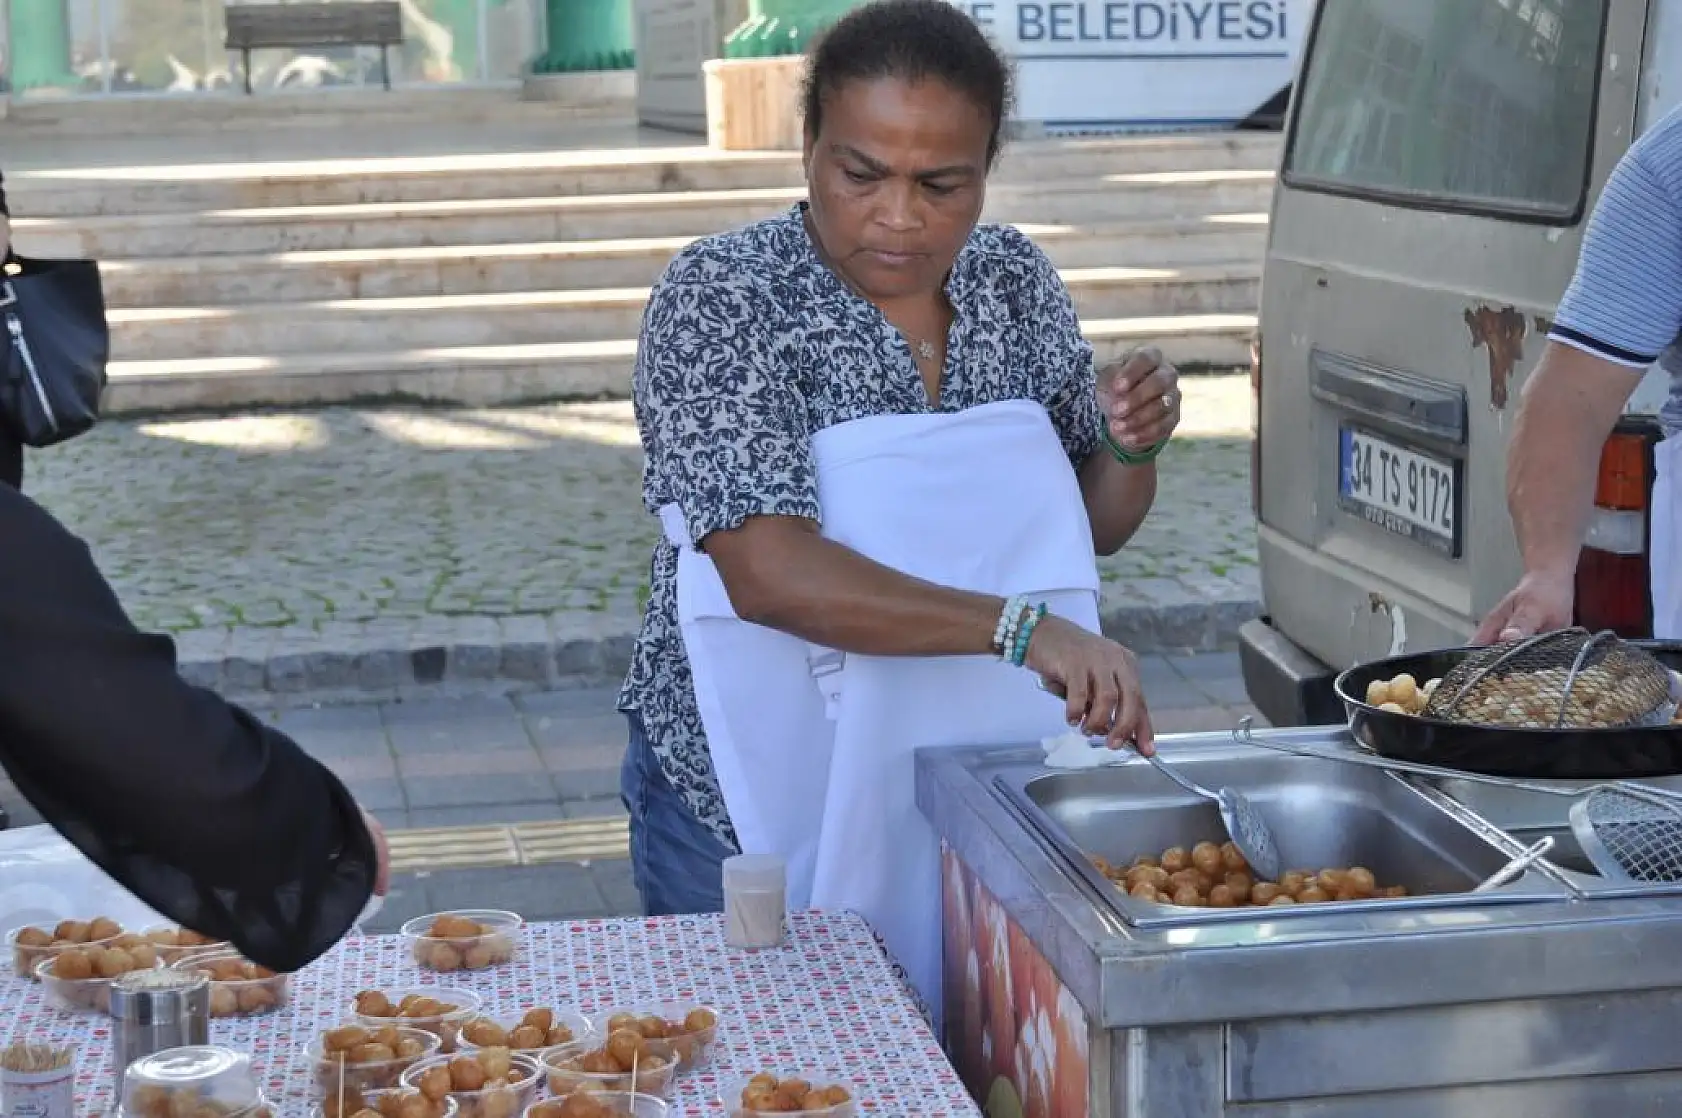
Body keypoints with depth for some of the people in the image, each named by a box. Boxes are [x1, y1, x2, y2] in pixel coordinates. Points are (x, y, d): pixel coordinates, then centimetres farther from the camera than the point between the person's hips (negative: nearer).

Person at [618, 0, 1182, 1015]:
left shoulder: (1016, 280, 0)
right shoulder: (722, 298, -15)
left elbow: (1094, 526, 12)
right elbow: (768, 574, -27)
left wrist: (1131, 446, -10)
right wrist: (1019, 626, -36)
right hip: (763, 818, -4)